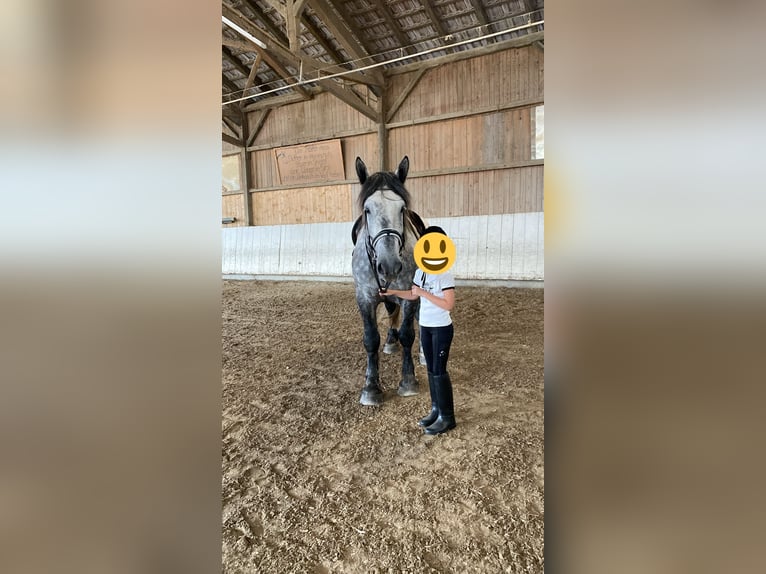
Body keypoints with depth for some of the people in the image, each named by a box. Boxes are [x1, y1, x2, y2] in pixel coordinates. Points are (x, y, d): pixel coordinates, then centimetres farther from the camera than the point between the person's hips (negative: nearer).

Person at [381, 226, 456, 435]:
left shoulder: (445, 275, -18)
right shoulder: (420, 272, 5)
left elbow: (449, 305, -23)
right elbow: (413, 295, 17)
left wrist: (424, 293, -23)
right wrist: (392, 292, 4)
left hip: (441, 329, -7)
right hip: (425, 327, 7)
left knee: (439, 371, -2)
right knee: (431, 369, 14)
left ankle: (447, 417, 12)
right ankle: (436, 409, 28)